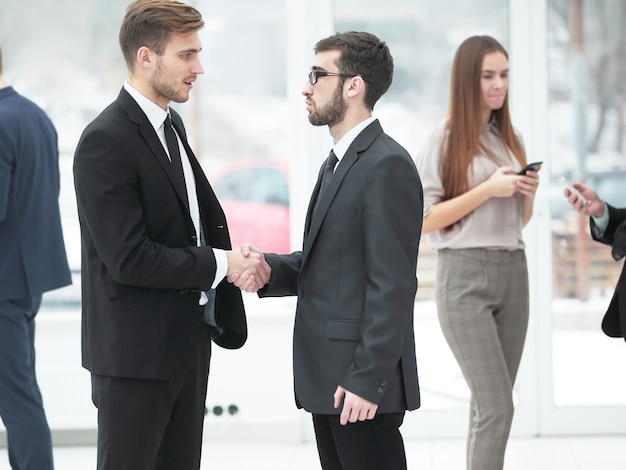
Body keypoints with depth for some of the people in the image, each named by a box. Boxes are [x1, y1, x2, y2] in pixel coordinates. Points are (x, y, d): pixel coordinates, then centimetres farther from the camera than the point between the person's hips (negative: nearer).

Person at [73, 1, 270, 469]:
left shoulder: (171, 124, 11)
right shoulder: (105, 141, -18)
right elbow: (127, 258, -23)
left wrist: (239, 259, -3)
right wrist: (219, 264, -15)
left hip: (187, 342, 9)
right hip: (136, 350, -9)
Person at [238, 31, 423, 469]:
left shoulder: (388, 165, -15)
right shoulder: (341, 162, 17)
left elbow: (392, 285, -19)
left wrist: (367, 380, -21)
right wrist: (267, 269, 0)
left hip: (361, 382, -10)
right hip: (326, 375, 10)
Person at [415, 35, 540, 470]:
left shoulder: (509, 139, 14)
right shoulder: (445, 139, -5)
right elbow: (423, 221, -9)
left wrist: (528, 193, -1)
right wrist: (488, 189, -15)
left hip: (513, 272, 6)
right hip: (466, 275, -6)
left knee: (491, 404, 5)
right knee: (497, 406, -13)